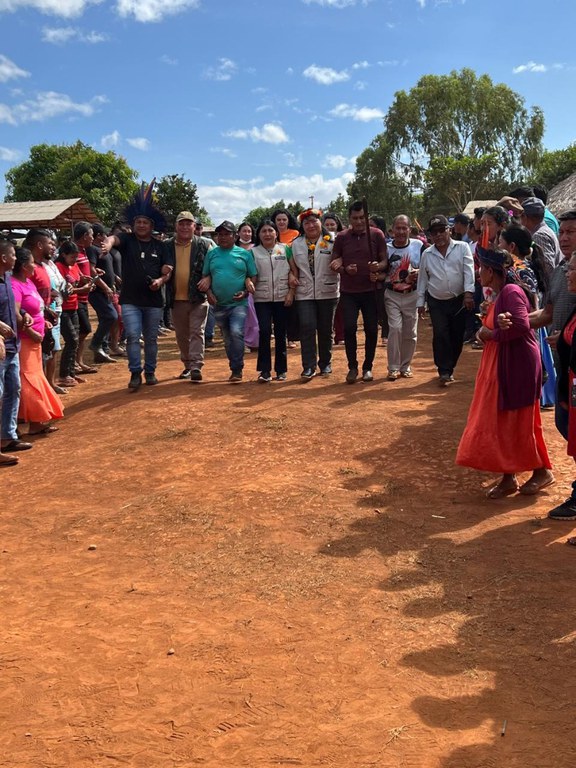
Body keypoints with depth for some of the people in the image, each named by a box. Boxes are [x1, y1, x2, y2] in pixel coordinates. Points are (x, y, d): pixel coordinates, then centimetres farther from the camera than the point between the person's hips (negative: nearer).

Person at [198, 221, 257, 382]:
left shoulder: (244, 254, 2)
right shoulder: (212, 254, 8)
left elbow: (253, 277, 3)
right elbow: (205, 276, 11)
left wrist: (246, 292, -12)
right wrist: (208, 292, -5)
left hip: (239, 303, -3)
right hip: (219, 304, 3)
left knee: (236, 333, -23)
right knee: (227, 339, 11)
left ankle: (236, 369, -12)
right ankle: (236, 368, 26)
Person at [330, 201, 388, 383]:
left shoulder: (377, 235, 0)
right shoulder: (342, 237, 3)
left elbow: (385, 260, 2)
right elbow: (335, 262, 7)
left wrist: (378, 267, -21)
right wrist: (345, 269, -14)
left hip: (370, 290, 0)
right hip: (348, 291, 0)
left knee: (371, 329, 3)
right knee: (349, 327, -6)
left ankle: (367, 367, 18)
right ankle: (352, 367, 9)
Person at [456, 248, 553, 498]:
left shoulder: (511, 292, -18)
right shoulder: (499, 294, 12)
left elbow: (520, 326, -29)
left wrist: (492, 335, -17)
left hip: (517, 365, -10)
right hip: (499, 366, 10)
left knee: (520, 421, 2)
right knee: (499, 421, 10)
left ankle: (542, 471, 19)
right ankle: (509, 477, 17)